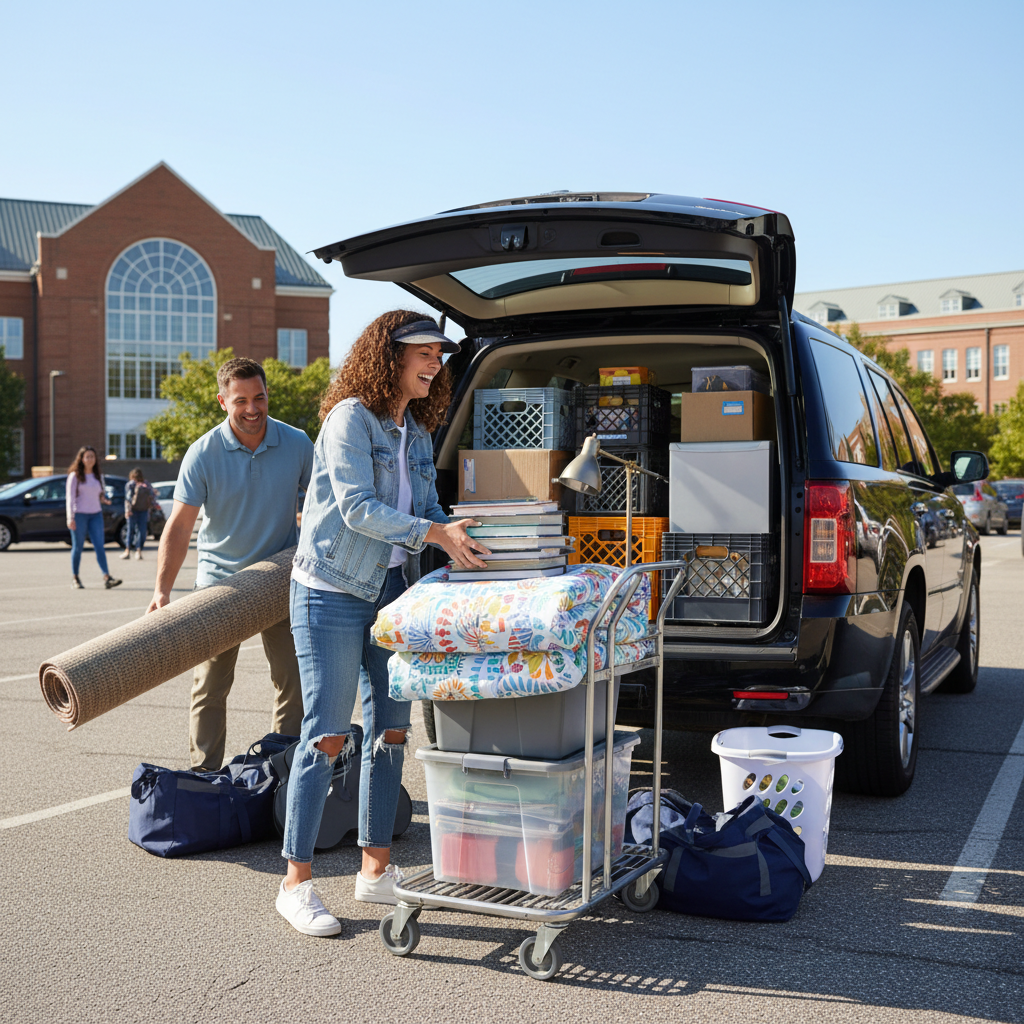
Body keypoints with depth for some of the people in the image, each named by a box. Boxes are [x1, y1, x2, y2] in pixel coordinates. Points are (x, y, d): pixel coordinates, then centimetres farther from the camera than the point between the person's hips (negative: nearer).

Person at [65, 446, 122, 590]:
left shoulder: (98, 476, 13)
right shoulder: (75, 476, -1)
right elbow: (70, 497, -5)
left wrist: (104, 499, -2)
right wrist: (70, 518, -12)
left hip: (96, 515, 3)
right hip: (79, 515, -3)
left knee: (99, 546, -7)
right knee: (78, 547, 3)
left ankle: (107, 577, -16)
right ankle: (75, 579, 14)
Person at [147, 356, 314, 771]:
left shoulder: (297, 444, -7)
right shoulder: (203, 454, -12)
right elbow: (179, 526, -14)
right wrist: (162, 590, -22)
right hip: (219, 581, -1)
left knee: (293, 679, 3)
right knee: (210, 684, 4)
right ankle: (204, 776, 14)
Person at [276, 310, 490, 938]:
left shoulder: (416, 433, 12)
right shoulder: (351, 417, -11)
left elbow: (427, 510, 13)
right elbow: (358, 509, -19)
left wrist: (463, 536, -6)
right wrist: (435, 533, -25)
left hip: (390, 590, 8)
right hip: (332, 592, -7)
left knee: (390, 731, 8)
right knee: (328, 735, -6)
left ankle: (377, 868, 20)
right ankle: (297, 883, 5)